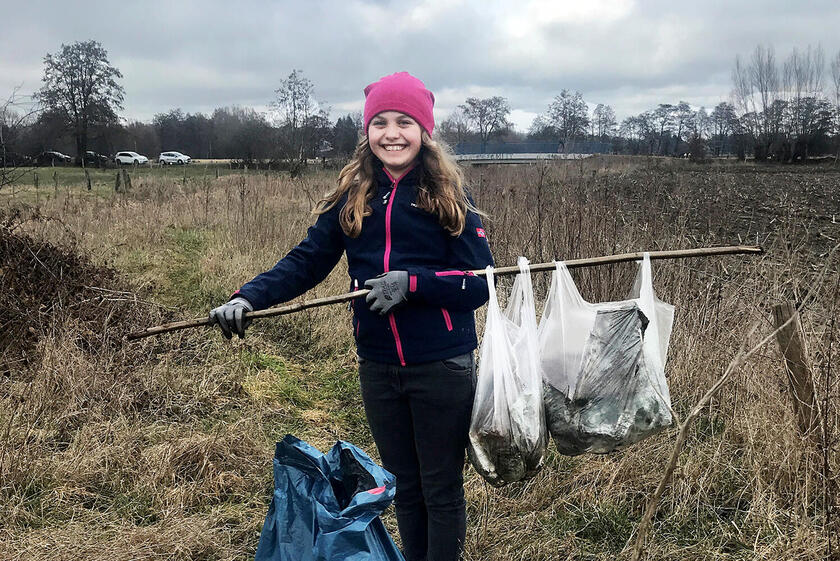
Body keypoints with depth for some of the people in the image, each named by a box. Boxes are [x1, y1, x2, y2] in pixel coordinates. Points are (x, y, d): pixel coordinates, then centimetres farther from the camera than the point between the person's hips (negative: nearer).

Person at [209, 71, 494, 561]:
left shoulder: (449, 197, -7)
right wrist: (248, 299, -15)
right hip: (378, 368, 4)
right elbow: (305, 262, -1)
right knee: (404, 486, 18)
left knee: (441, 488, 9)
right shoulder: (351, 198, 3)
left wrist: (411, 283, -22)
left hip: (442, 367, -3)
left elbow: (481, 282, -10)